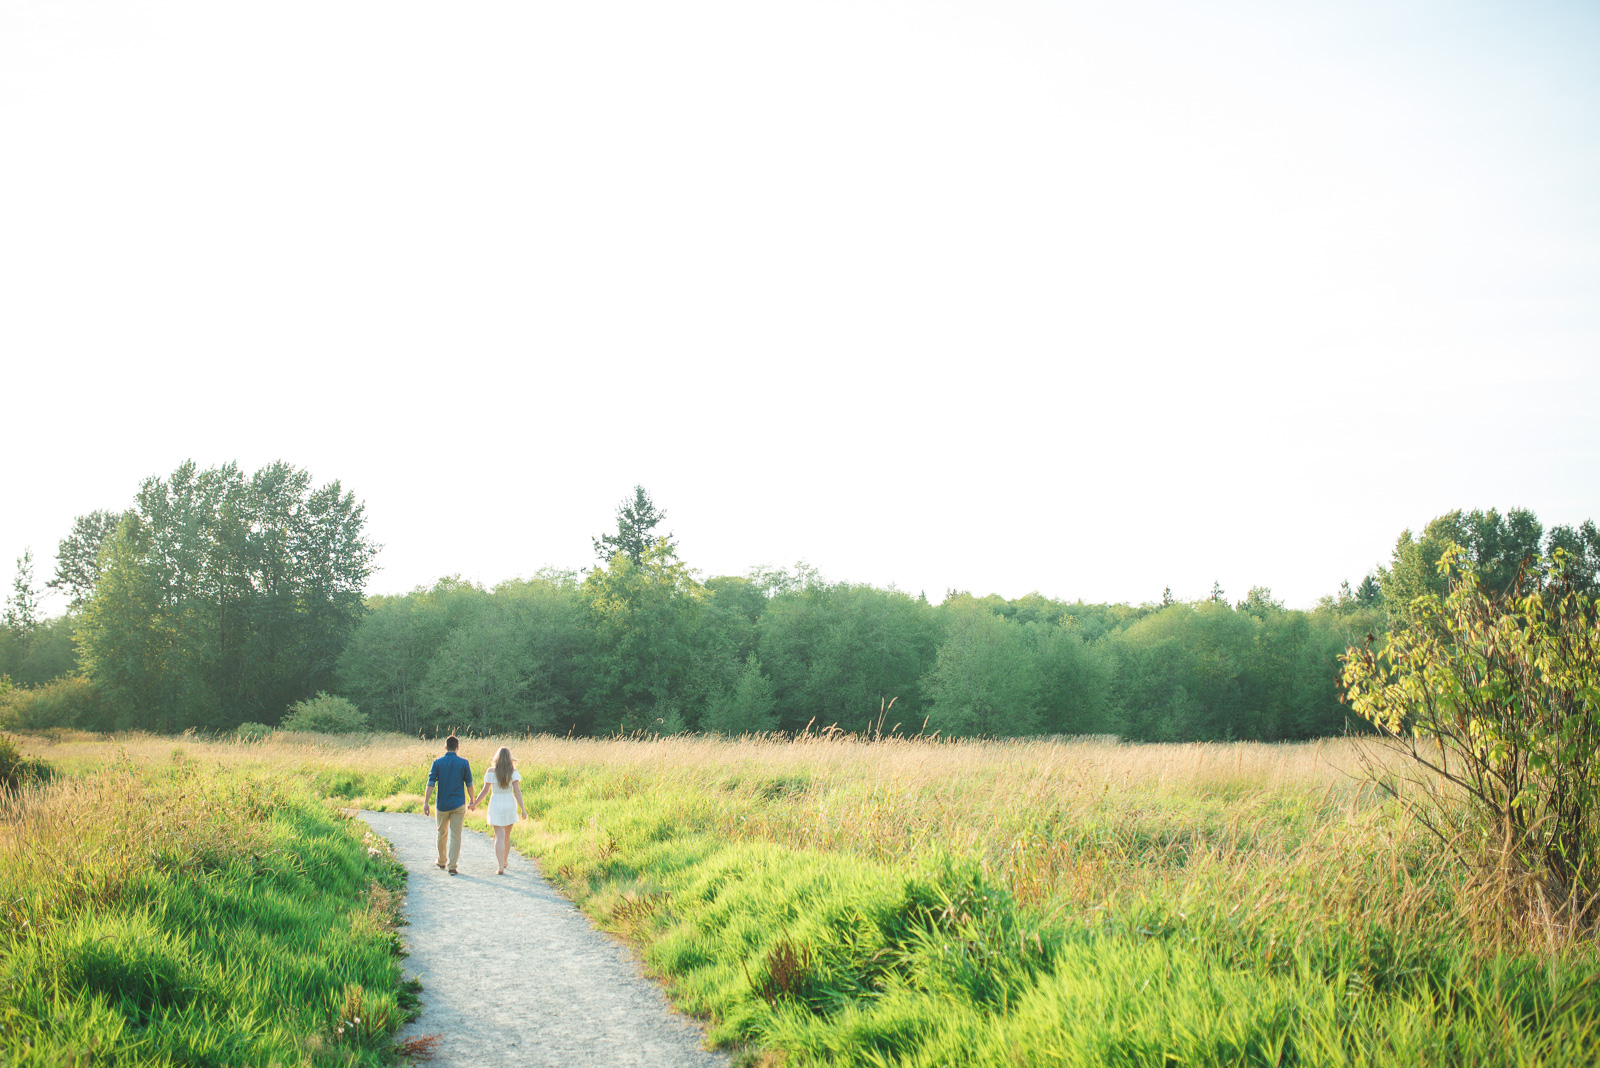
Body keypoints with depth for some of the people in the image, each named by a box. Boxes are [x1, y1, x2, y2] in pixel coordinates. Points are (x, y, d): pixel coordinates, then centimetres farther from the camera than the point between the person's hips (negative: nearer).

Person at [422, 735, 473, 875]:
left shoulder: (437, 763, -4)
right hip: (458, 804, -1)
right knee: (455, 834, 0)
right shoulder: (463, 763, -4)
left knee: (442, 833, 18)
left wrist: (426, 802, -8)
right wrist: (472, 800, 15)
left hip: (442, 804, 1)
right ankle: (452, 865, -7)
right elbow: (469, 784, 2)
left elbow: (431, 784, -9)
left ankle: (442, 861, 32)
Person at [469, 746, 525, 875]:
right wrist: (522, 809, -11)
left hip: (496, 805, -2)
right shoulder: (513, 771, -5)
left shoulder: (491, 771, -8)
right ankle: (505, 861, 38)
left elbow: (485, 790, -9)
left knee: (500, 836, -5)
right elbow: (517, 790, -11)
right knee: (507, 835, 20)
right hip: (510, 805, 2)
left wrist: (475, 803, 4)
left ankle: (500, 867, -15)